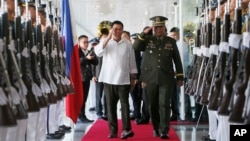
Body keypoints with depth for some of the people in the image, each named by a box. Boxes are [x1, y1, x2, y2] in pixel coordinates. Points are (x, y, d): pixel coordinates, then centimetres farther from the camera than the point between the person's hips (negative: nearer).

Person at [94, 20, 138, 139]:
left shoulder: (128, 44, 5)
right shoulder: (106, 43, 6)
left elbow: (132, 62, 7)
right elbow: (98, 52, -14)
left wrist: (133, 78, 5)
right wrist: (108, 38, -18)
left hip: (123, 80, -1)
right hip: (109, 80, 1)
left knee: (125, 104, -5)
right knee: (111, 106, 4)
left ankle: (126, 129, -6)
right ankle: (113, 130, 9)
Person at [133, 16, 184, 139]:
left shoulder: (171, 41, 7)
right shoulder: (147, 40, 7)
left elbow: (177, 60, 10)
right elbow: (135, 47, -11)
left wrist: (180, 77, 8)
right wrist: (144, 33, -16)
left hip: (166, 79, -1)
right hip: (150, 79, 1)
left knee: (164, 105, -7)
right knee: (153, 106, 9)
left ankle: (164, 131, -3)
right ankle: (156, 128, 25)